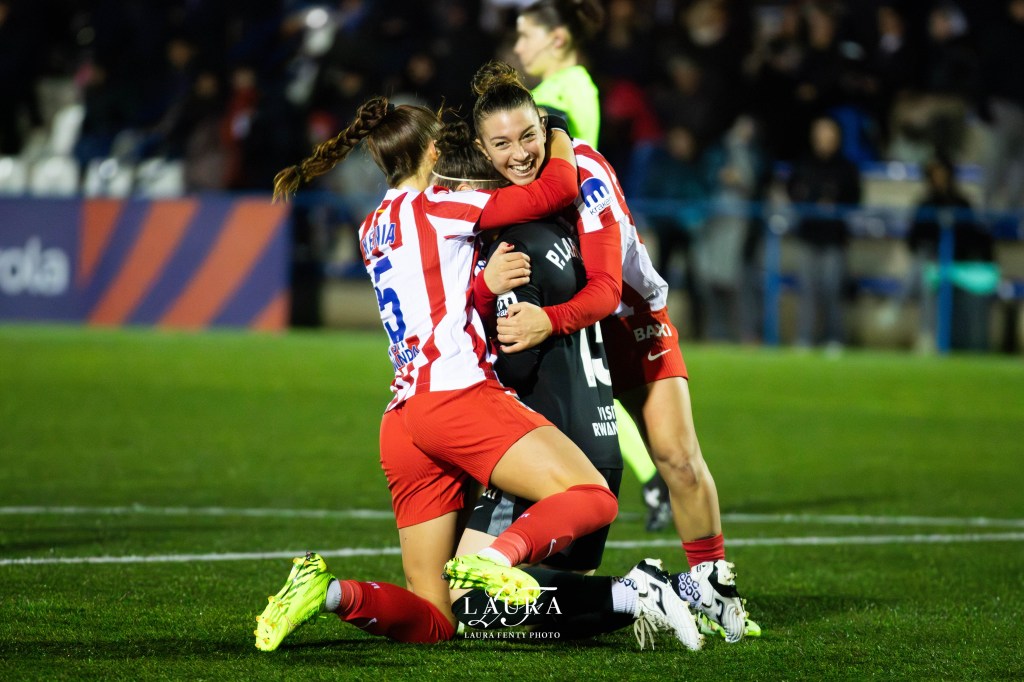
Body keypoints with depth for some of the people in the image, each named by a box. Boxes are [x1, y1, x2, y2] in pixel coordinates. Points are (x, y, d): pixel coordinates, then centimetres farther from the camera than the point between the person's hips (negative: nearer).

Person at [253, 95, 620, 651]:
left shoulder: (371, 230, 23)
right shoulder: (436, 206, 2)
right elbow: (556, 189, 1)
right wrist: (560, 142, 20)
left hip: (402, 426, 8)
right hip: (458, 394, -8)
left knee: (432, 621, 5)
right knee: (591, 499, -14)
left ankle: (328, 590, -18)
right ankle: (497, 558, -38)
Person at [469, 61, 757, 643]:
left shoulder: (583, 171, -28)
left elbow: (606, 286, -35)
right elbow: (467, 300, -19)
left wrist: (549, 321, -54)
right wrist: (488, 283, -44)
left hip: (632, 322, -2)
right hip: (551, 337, 3)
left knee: (678, 457, -11)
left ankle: (711, 582, 6)